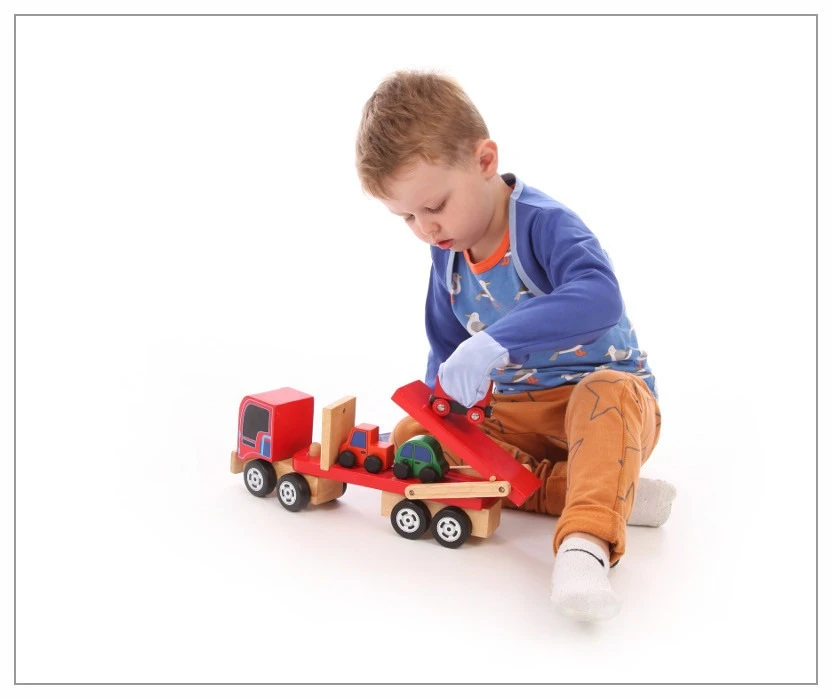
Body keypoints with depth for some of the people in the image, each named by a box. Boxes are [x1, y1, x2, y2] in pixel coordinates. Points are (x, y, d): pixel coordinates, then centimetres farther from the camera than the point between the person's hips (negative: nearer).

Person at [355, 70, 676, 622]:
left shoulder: (545, 223, -20)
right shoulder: (447, 255, 2)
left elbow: (599, 298, -42)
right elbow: (446, 348, 17)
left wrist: (497, 342, -50)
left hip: (604, 394, -7)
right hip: (513, 411, 7)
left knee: (609, 395, -40)